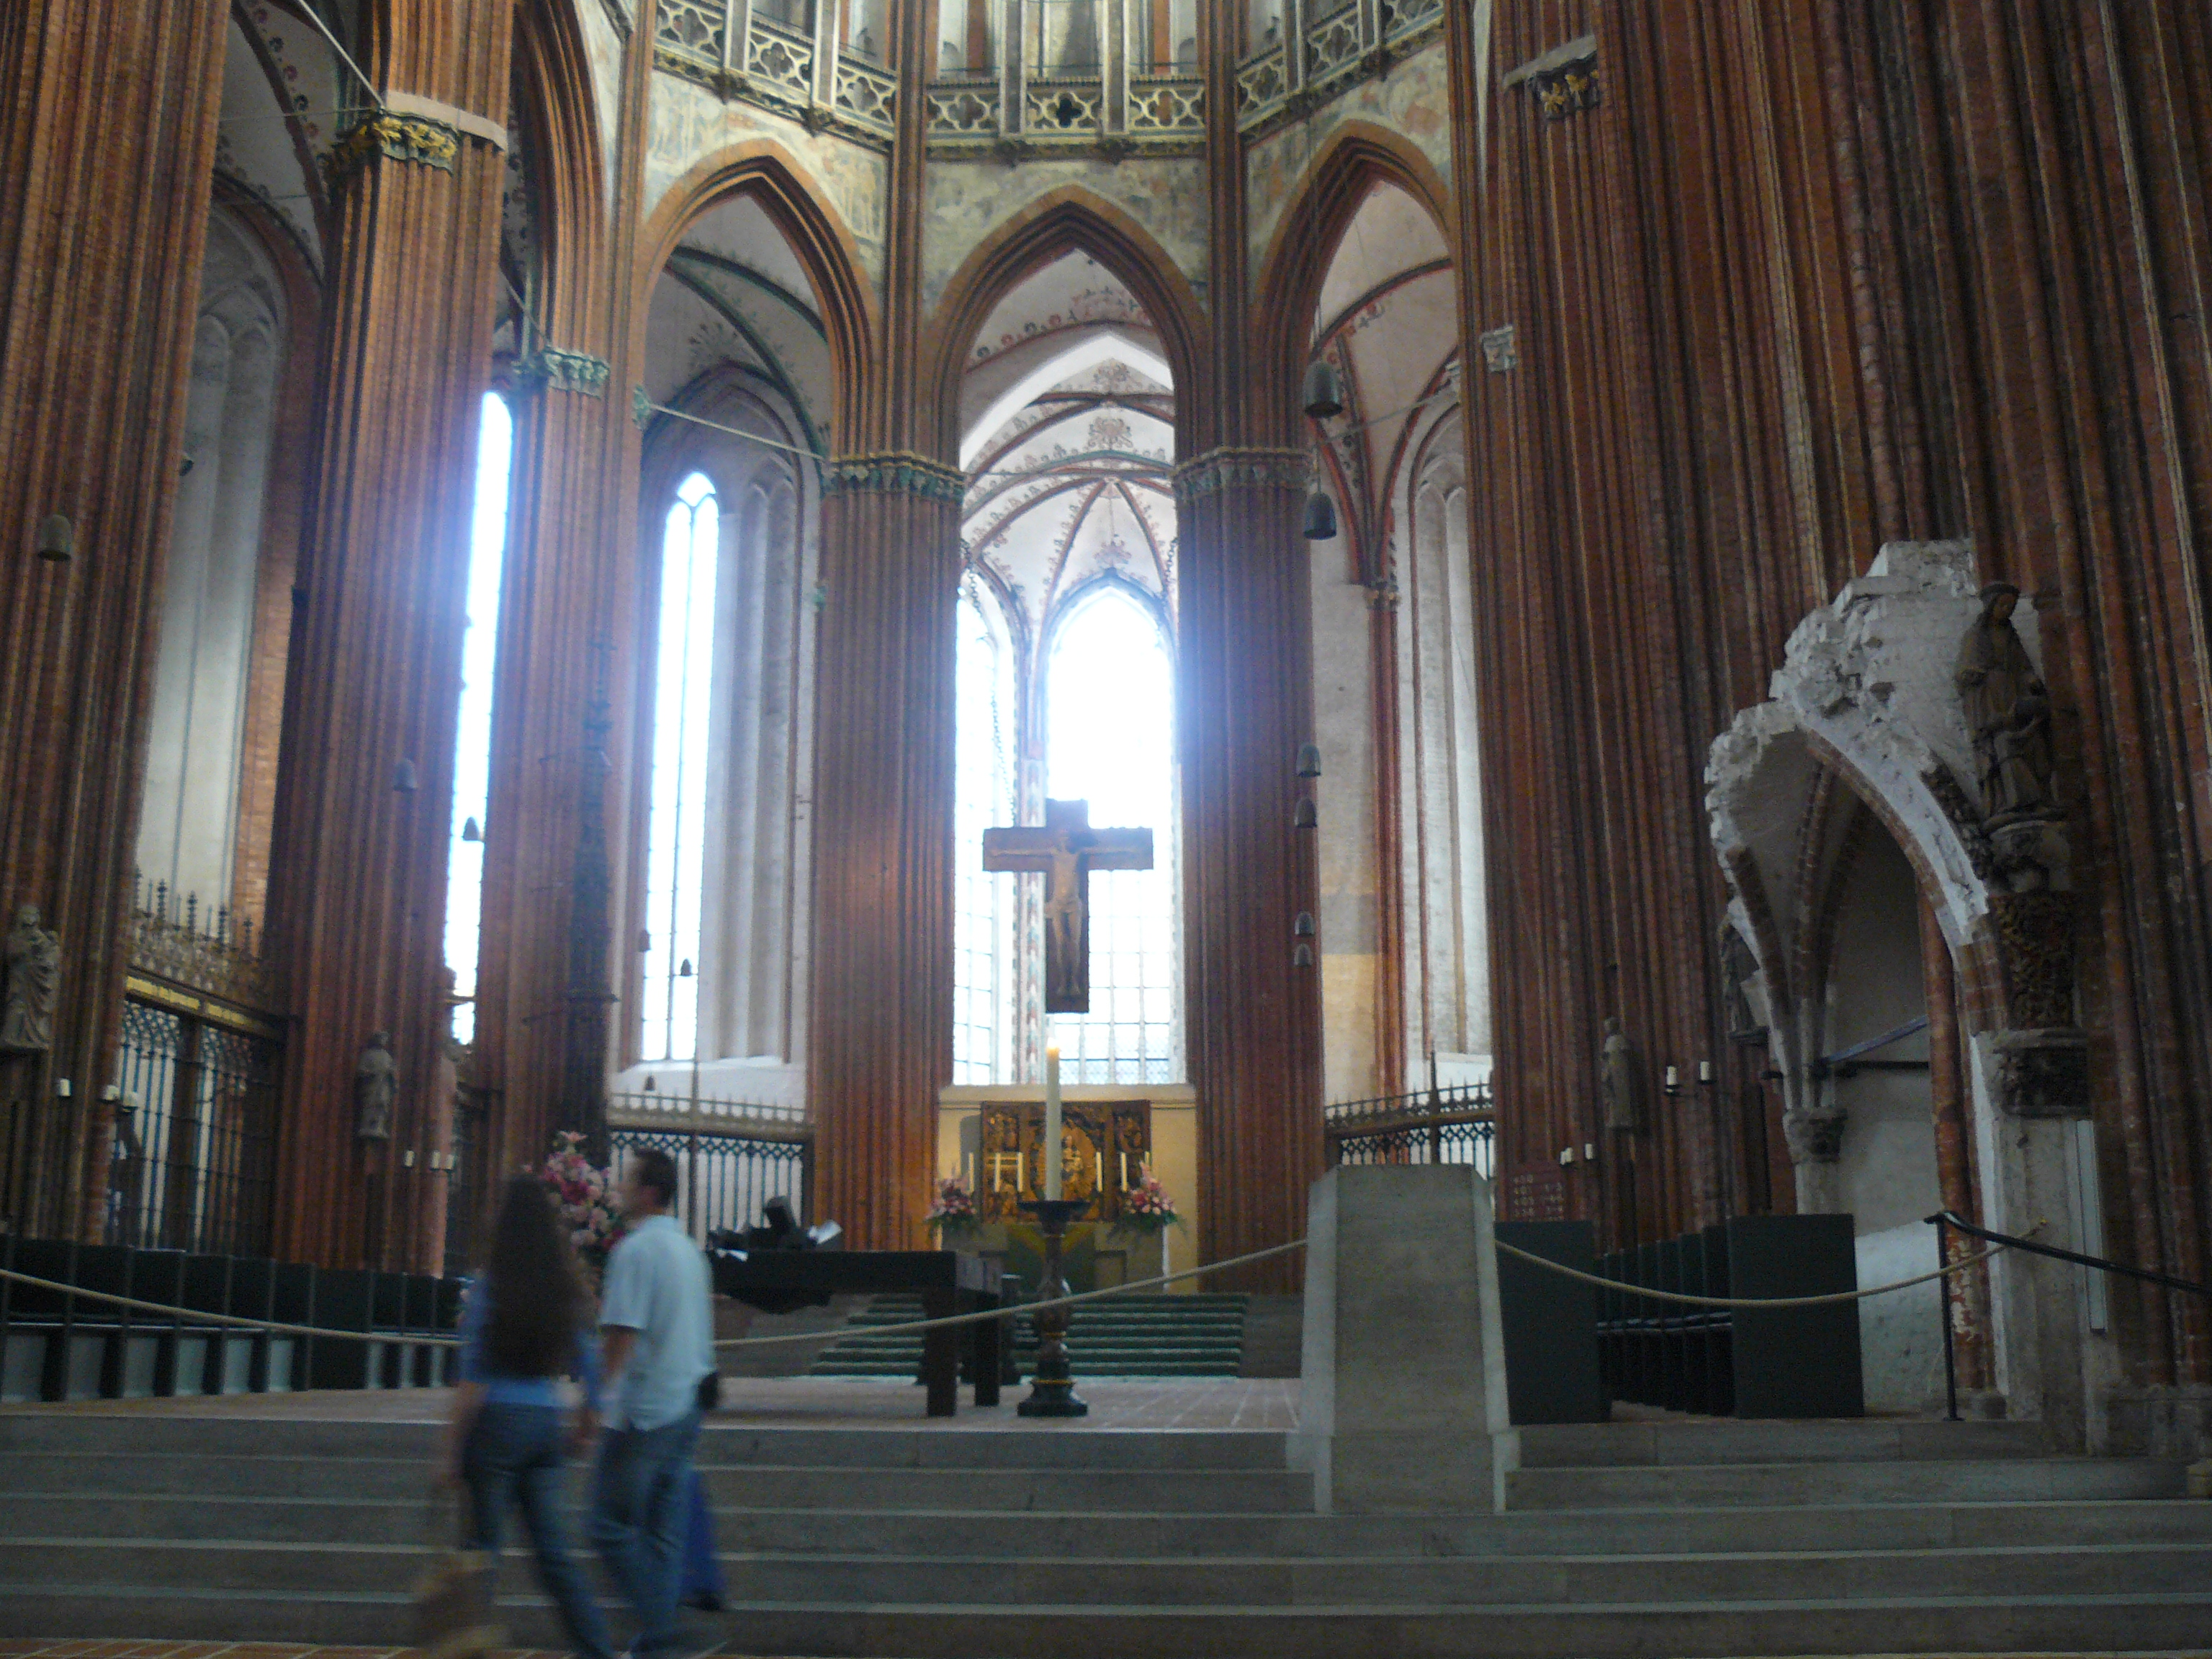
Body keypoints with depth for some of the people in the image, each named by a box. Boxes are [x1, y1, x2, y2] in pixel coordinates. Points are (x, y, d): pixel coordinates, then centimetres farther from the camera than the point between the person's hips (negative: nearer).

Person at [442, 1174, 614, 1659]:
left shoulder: (490, 1286, -8)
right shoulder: (566, 1291, 6)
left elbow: (472, 1381, -10)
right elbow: (590, 1369, 10)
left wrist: (452, 1448, -6)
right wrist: (585, 1425, 22)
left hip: (499, 1420, -5)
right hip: (547, 1423, 5)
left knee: (483, 1545, 7)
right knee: (555, 1555, 7)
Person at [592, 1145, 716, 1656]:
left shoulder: (636, 1248, -13)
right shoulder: (688, 1249, 13)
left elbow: (622, 1332, -19)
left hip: (641, 1413, -8)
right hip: (684, 1408, 8)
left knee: (613, 1526, 0)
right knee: (665, 1532, 10)